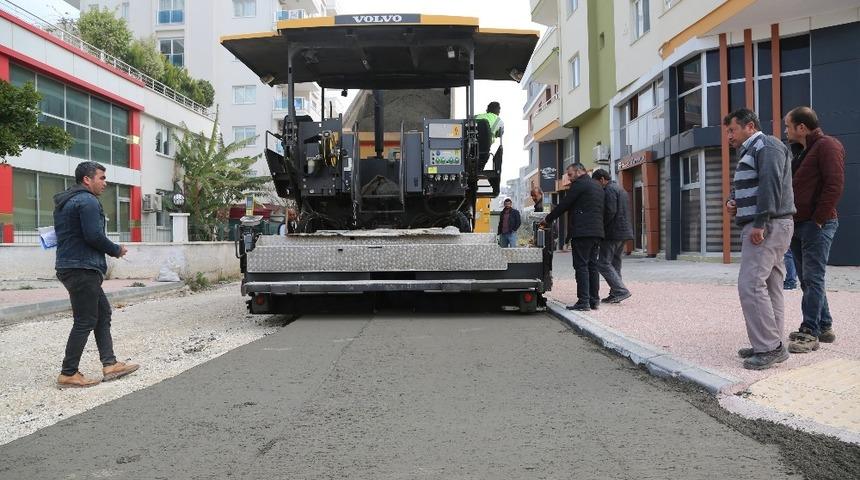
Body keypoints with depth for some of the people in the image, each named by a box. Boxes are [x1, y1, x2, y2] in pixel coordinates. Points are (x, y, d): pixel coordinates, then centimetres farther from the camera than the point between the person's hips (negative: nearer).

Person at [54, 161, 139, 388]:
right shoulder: (87, 201, -13)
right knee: (85, 322, -4)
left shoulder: (65, 202, 19)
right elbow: (94, 236, -21)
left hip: (69, 266, 11)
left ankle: (110, 364, 13)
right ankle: (68, 374, 3)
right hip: (83, 269, -10)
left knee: (103, 312, 13)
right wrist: (116, 250, -5)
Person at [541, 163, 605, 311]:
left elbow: (564, 204, -7)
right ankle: (594, 300, 12)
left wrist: (547, 219, 5)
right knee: (592, 265, 11)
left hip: (583, 232, -9)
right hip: (597, 232, 9)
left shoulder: (579, 184, -7)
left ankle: (583, 301, -11)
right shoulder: (597, 185, 21)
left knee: (581, 266, -8)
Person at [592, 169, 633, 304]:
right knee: (614, 264, 13)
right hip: (623, 232, 10)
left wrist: (600, 227, -11)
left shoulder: (609, 190, -10)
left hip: (613, 232, -10)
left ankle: (621, 291, -13)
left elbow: (610, 211, -21)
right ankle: (615, 294, 14)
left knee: (603, 263, -8)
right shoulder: (620, 189, 22)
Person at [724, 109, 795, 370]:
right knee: (770, 288, 10)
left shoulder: (766, 146, -7)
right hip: (760, 227, 11)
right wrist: (733, 201, 9)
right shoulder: (749, 152, 24)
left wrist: (760, 223, -25)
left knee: (751, 285, -15)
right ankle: (771, 345, 15)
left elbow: (771, 184, -20)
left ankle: (770, 347, -11)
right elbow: (746, 189, 31)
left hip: (767, 227, -11)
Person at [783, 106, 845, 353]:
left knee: (812, 278, -9)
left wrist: (818, 219, -18)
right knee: (808, 278, 12)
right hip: (798, 224, 9)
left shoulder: (827, 146, -8)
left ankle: (810, 333, -7)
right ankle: (824, 327, 21)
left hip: (816, 225, -9)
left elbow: (835, 185, -18)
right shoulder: (799, 151, 20)